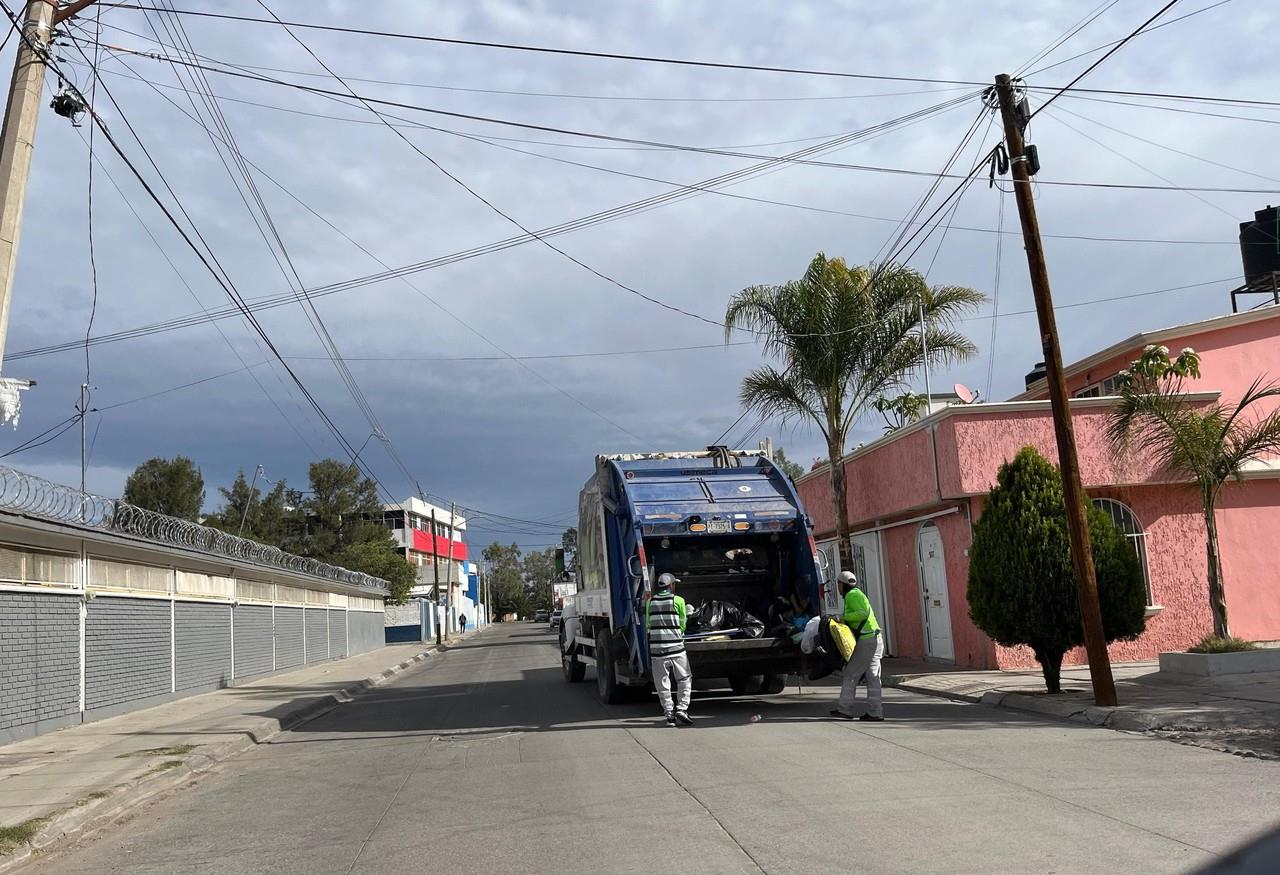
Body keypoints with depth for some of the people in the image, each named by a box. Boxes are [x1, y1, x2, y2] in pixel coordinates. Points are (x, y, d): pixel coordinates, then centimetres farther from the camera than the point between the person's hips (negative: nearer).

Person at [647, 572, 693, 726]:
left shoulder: (650, 602, 6)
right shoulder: (678, 600, -2)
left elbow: (648, 625, 8)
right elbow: (682, 624, 6)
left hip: (656, 648, 2)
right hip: (676, 646, -2)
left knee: (662, 684, 8)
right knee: (685, 679, 11)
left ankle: (669, 714, 8)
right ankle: (682, 709, 0)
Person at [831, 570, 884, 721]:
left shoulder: (852, 595, -8)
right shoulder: (857, 593, 23)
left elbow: (863, 613, -21)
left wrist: (843, 617, -16)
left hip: (865, 641, -10)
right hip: (875, 639, 10)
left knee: (851, 674, -2)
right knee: (873, 678, 7)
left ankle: (845, 709, 1)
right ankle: (875, 712, 6)